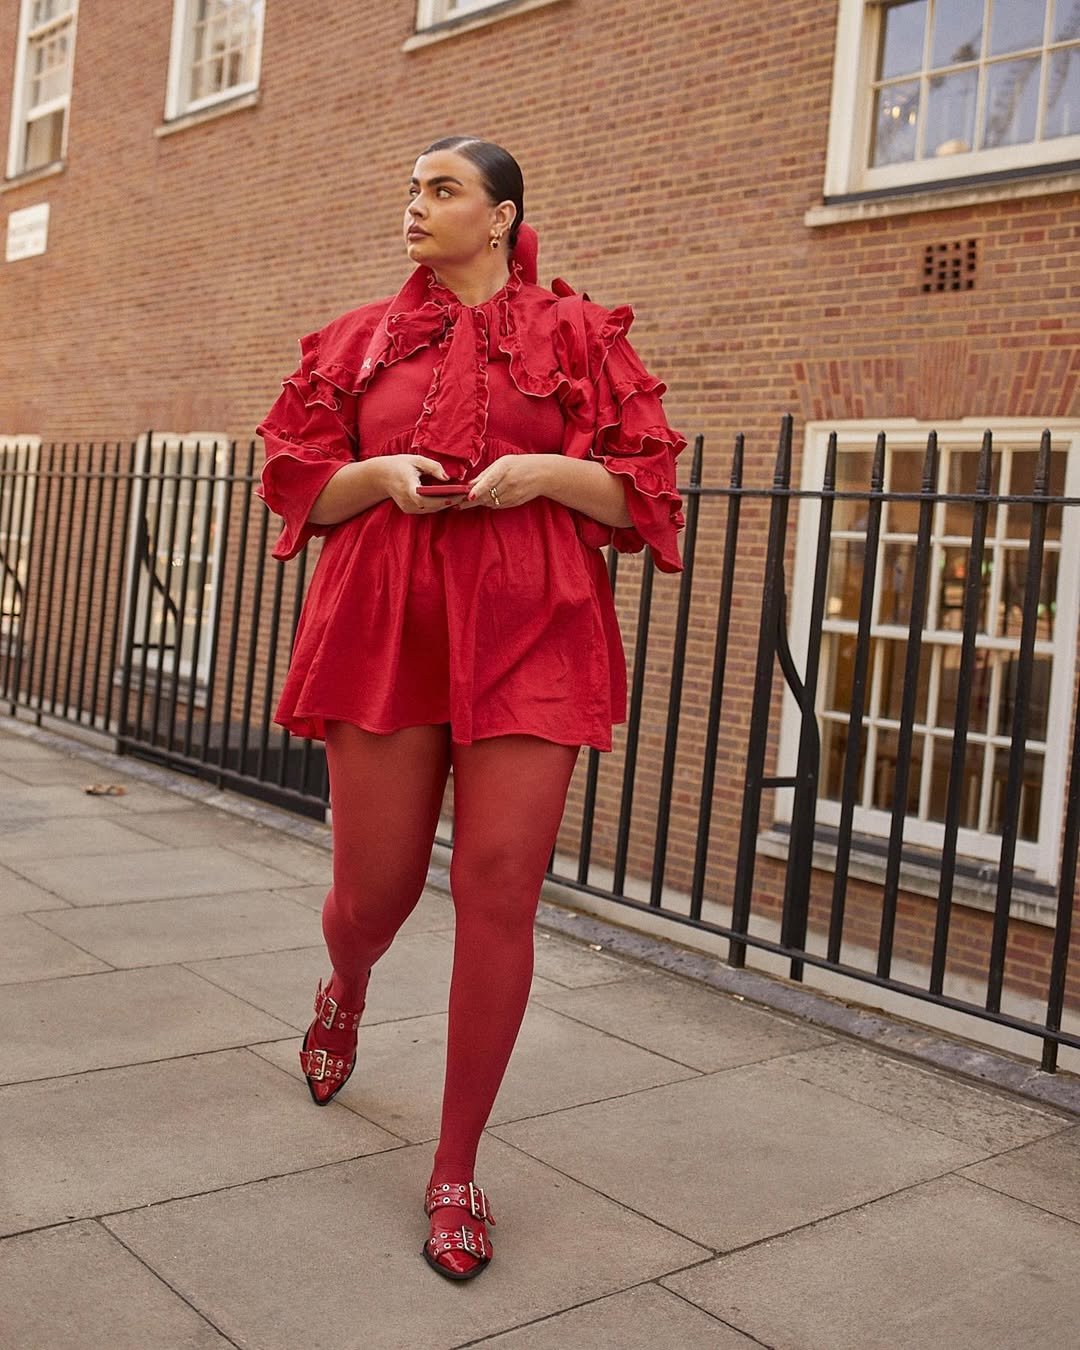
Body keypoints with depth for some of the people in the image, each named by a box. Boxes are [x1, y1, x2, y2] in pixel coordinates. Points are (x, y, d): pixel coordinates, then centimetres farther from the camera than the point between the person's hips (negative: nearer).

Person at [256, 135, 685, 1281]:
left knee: (499, 892, -6)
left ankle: (456, 1169, 10)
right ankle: (344, 993, 46)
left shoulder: (576, 334, 8)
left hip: (528, 636, -1)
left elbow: (644, 490, 6)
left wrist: (549, 470, -13)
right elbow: (297, 483, 13)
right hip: (384, 628, 2)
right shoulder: (363, 337, 14)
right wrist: (381, 473, -7)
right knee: (373, 882, 5)